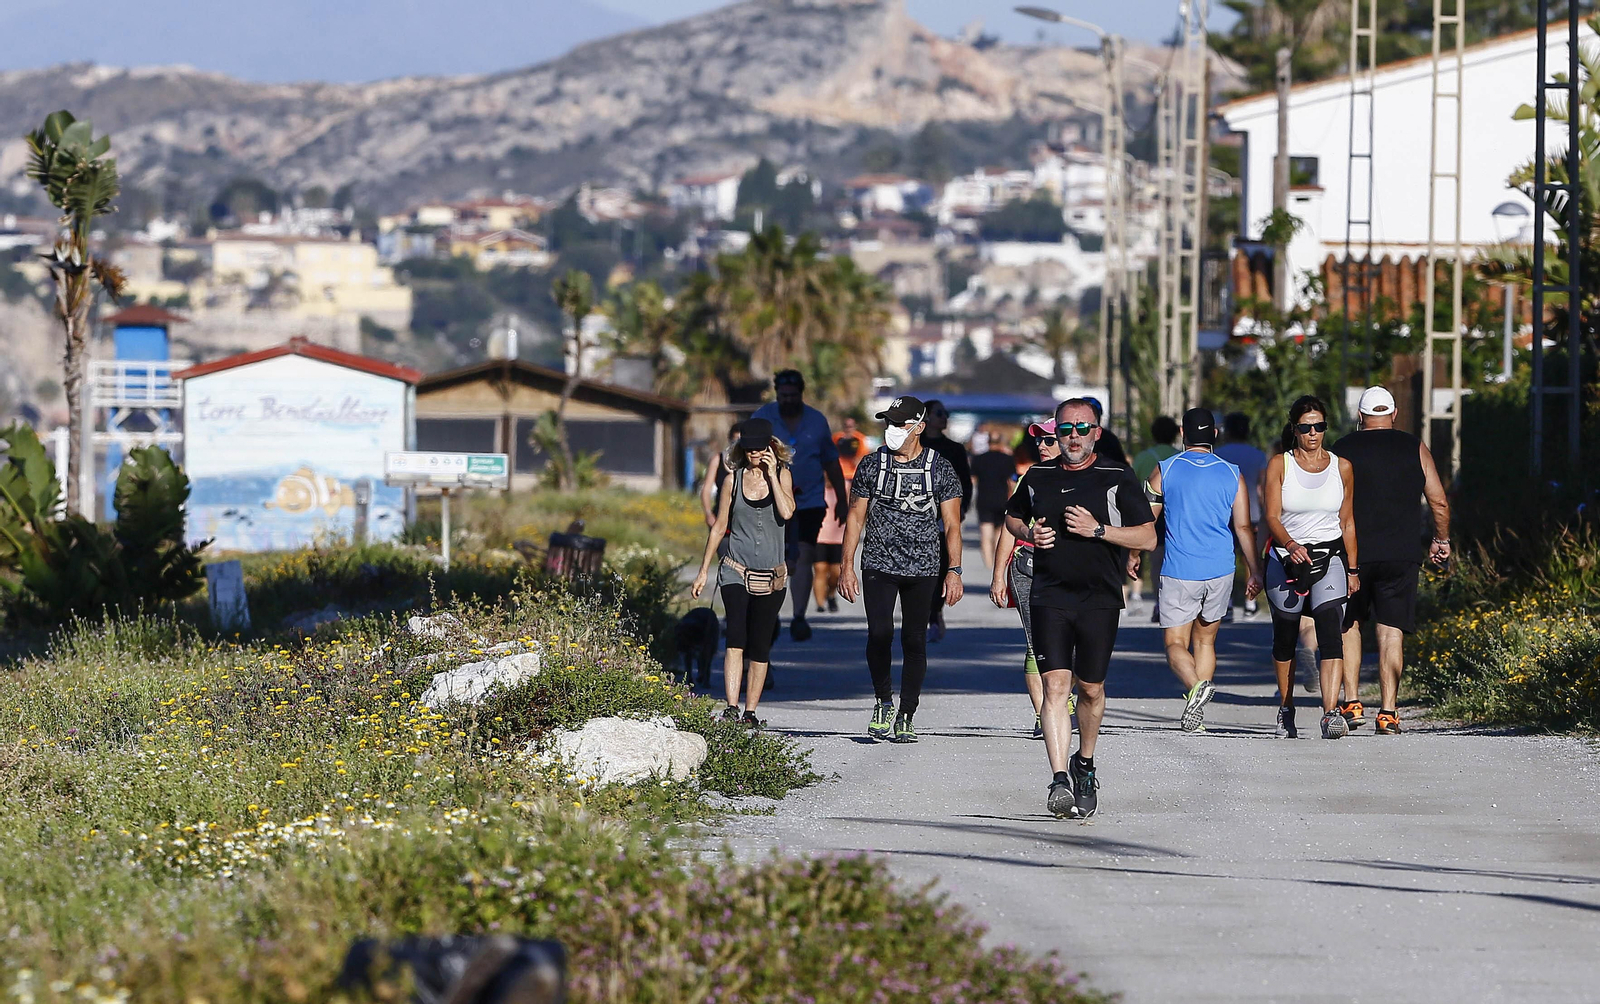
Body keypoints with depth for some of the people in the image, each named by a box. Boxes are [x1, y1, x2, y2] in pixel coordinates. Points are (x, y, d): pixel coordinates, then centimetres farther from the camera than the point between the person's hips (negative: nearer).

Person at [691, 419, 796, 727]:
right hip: (736, 572, -1)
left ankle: (750, 713, 11)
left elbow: (787, 512, -15)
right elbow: (719, 526, 11)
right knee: (736, 638, -18)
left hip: (771, 576, 1)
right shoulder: (734, 479, 4)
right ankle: (731, 709, -25)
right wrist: (703, 571, 11)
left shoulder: (782, 475, 3)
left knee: (760, 646, 3)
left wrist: (771, 474, -13)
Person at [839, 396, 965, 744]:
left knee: (914, 641, 0)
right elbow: (855, 518, 10)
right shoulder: (871, 465, 5)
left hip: (923, 570, 0)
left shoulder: (939, 469, 2)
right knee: (879, 634, -14)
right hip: (878, 567, 0)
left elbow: (952, 525, 3)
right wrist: (847, 567, 3)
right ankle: (883, 702, 7)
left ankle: (906, 717, 8)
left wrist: (954, 571, -7)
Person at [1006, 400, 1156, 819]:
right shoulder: (1038, 477, 9)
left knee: (1091, 688, 8)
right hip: (1049, 597, 1)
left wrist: (1098, 530, -15)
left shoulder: (1117, 479, 0)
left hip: (1100, 600, -1)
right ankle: (1060, 780, -20)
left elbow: (1147, 537, -2)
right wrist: (1030, 533, 3)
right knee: (1055, 685, -13)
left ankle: (1084, 765, 34)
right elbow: (1012, 517, 26)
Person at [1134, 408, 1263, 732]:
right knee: (1204, 640, 17)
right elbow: (1243, 527, -1)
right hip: (1220, 572, 3)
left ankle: (1196, 685, -30)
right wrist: (1255, 572, 6)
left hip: (1179, 572, -3)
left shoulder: (1164, 471, -3)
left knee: (1175, 644, 1)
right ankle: (1195, 715, 12)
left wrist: (1133, 555, 19)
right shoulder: (1232, 475, 2)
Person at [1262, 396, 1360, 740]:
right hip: (1286, 559, 0)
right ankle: (1286, 710, 31)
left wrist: (1352, 569, 10)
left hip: (1330, 558, 0)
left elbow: (1347, 522, 12)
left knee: (1330, 628, -19)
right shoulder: (1279, 465, 0)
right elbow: (1272, 518, -9)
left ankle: (1331, 712, -29)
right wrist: (1291, 545, -28)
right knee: (1284, 635, 10)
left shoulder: (1341, 467, 6)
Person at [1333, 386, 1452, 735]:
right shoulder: (1414, 449, 5)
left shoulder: (1342, 450, 2)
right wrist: (1441, 540, 21)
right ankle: (1388, 712, -6)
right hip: (1401, 556, 0)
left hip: (1352, 553, 0)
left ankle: (1351, 702, 8)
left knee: (1349, 624, 17)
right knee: (1391, 631, 1)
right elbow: (1439, 503, 5)